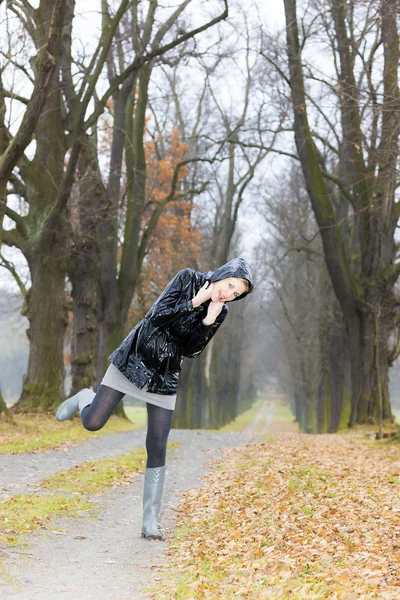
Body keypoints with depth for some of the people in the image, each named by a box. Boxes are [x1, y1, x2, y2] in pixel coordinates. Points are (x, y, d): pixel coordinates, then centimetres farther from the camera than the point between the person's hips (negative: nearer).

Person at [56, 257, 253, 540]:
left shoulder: (220, 311, 0)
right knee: (92, 423, -8)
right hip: (134, 359, -2)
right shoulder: (188, 278, -8)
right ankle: (85, 399, 30)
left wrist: (209, 319, -18)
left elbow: (191, 350, -7)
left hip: (165, 376, 2)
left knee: (157, 449, -4)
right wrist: (195, 302, -19)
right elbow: (158, 315, -16)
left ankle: (150, 521, 3)